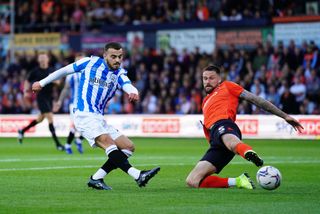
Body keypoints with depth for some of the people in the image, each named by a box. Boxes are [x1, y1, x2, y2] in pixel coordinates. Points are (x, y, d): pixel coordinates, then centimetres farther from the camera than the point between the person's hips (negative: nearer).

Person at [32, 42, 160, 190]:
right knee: (108, 142, -27)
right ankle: (138, 175, -45)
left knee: (128, 147, -2)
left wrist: (133, 93, -39)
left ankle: (96, 178, -4)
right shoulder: (90, 63, 1)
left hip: (98, 119, 7)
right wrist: (42, 83, 22)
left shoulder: (119, 73, 9)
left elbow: (128, 85, -14)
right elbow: (64, 71, 14)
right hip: (84, 115, -7)